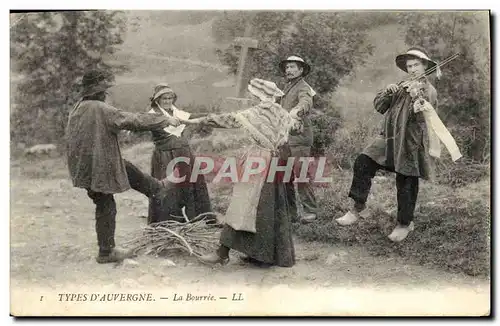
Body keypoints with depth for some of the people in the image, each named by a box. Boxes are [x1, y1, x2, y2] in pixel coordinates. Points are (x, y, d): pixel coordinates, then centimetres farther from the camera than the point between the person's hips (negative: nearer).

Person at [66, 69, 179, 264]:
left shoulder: (77, 108, 4)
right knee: (105, 207, 8)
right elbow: (134, 120, -19)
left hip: (83, 166, 8)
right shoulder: (101, 110, -22)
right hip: (99, 167, -8)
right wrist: (165, 120, -9)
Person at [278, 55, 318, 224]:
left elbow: (306, 102, -29)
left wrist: (296, 110, -50)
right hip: (285, 138, 9)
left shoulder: (303, 87, -7)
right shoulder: (287, 88, 22)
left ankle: (310, 211, -2)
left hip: (299, 137, -9)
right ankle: (290, 211, 19)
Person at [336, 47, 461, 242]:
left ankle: (405, 224, 19)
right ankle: (358, 206, -1)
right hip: (389, 138, 5)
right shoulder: (401, 87, 15)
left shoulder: (428, 91, -4)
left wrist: (416, 97, -35)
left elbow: (421, 117, -19)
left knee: (406, 184, 1)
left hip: (411, 143, -5)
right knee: (363, 162, -12)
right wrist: (388, 91, -8)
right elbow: (379, 106, 9)